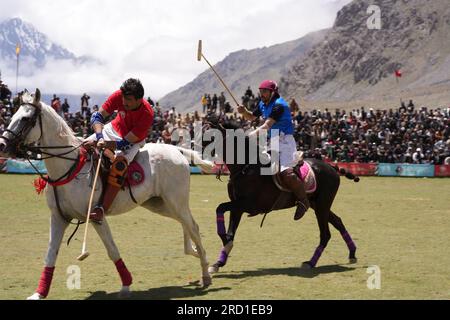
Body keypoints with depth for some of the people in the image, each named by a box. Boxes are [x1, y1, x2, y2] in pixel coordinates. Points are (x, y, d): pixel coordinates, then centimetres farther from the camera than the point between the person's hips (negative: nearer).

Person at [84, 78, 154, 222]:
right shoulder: (119, 96, -23)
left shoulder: (147, 114, -32)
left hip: (133, 141, -6)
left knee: (119, 164, -34)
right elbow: (97, 116, -21)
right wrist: (99, 137, -39)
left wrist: (106, 144, -42)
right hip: (113, 130, 6)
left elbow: (127, 143, -29)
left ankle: (102, 209, -39)